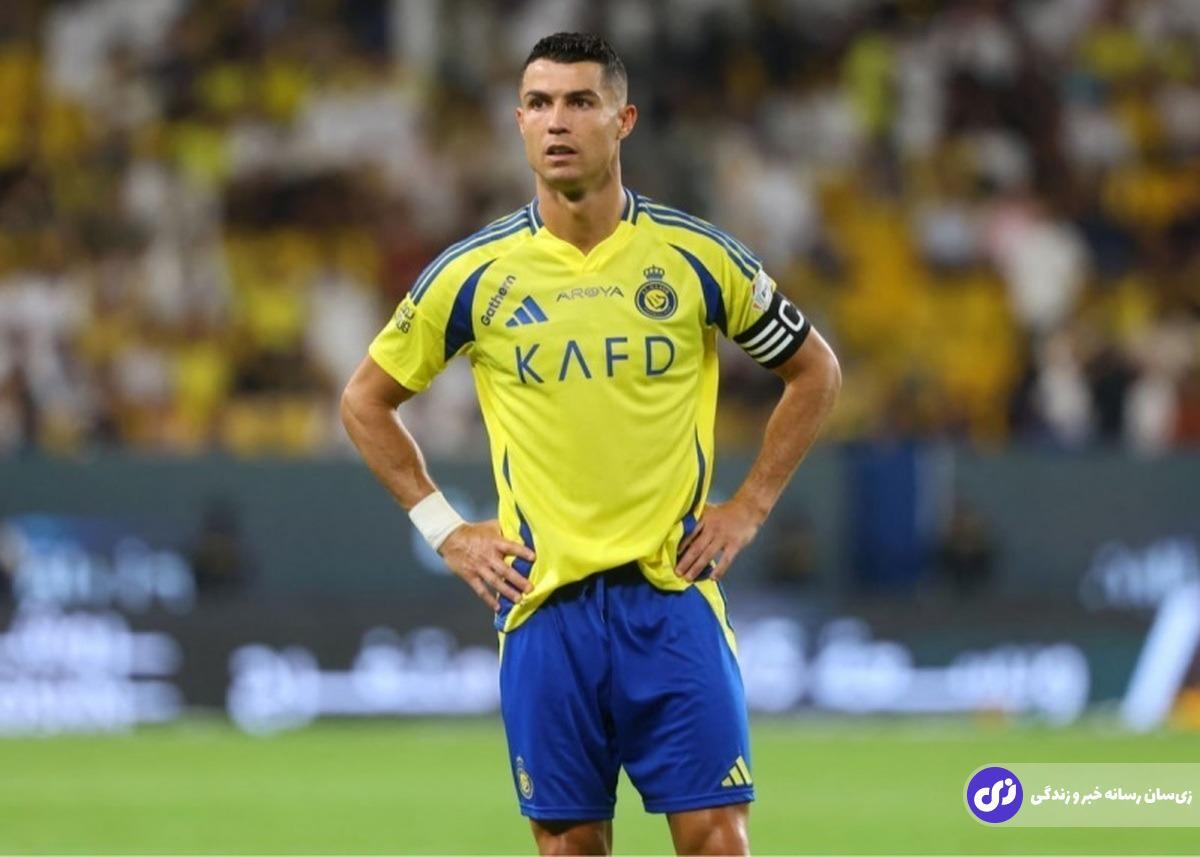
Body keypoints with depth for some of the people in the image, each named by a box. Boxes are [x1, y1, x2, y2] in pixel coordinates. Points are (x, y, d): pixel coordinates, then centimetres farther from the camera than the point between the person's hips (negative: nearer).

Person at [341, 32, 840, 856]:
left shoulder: (699, 257, 0)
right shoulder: (473, 273, 1)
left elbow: (815, 372, 13)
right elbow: (367, 401, 13)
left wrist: (749, 508, 6)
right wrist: (444, 529, 6)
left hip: (673, 595, -1)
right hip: (545, 603, 1)